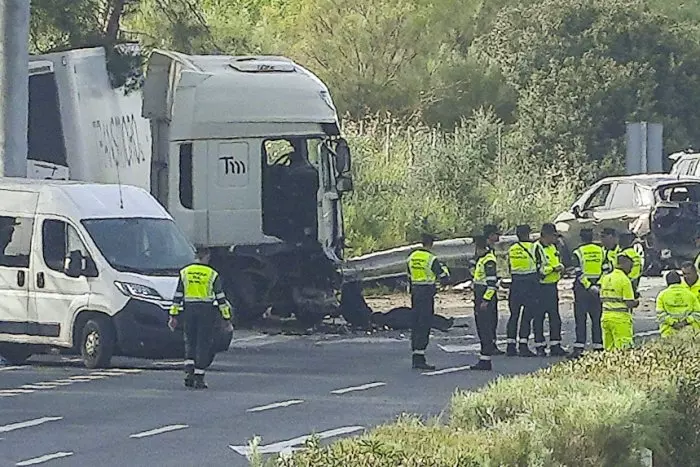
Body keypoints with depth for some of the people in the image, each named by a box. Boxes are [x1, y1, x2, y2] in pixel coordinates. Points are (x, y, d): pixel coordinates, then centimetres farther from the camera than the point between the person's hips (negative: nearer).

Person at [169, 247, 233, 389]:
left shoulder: (184, 272, 4)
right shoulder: (212, 274, -3)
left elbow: (177, 296, 5)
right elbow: (220, 298, -3)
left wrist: (174, 316, 10)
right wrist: (226, 319, 1)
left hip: (189, 310, 3)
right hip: (206, 311, -3)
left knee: (190, 342, 14)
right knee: (203, 344, 3)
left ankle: (189, 372, -3)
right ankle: (199, 378, 1)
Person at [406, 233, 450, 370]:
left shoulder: (412, 257, 9)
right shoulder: (431, 259, -13)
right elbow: (444, 279, -11)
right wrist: (444, 268, 11)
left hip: (415, 292, 7)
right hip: (427, 293, -7)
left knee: (416, 325, 11)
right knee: (424, 326, -7)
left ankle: (415, 356, 13)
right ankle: (420, 358, -12)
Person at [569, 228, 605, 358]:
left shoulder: (578, 252, -6)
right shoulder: (600, 251, 6)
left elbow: (578, 273, -13)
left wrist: (589, 286, -14)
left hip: (582, 288, -3)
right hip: (597, 287, 3)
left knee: (580, 320, -2)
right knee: (597, 319, 9)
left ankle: (579, 348, -7)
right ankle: (598, 346, 8)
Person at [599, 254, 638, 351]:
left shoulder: (605, 278, 10)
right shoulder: (625, 280, -11)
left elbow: (601, 299, 16)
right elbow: (629, 304, -13)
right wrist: (636, 302, 7)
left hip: (606, 317, 7)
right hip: (620, 319, -7)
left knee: (608, 349, 10)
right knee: (623, 350, -7)